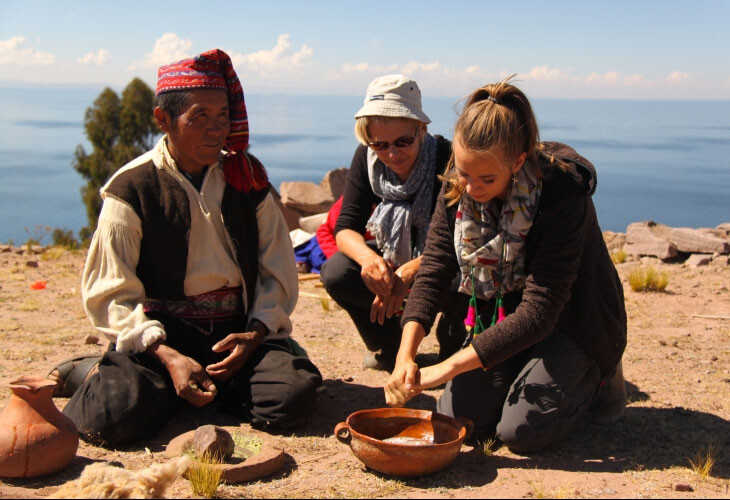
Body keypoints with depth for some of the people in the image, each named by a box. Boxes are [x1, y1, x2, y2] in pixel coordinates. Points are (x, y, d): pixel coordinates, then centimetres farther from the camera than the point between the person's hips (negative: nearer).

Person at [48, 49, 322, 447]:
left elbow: (277, 272, 9)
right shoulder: (132, 189, -3)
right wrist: (167, 356, -20)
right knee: (116, 415, -30)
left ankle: (209, 383, 3)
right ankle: (97, 374, 7)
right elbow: (110, 294, -6)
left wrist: (255, 333, -10)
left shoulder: (247, 179, 7)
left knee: (293, 395, -24)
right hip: (160, 332, -3)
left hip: (238, 329, 3)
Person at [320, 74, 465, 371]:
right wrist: (367, 257, -38)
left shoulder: (448, 161, -26)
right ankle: (388, 351, 6)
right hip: (393, 260, 4)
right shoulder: (367, 158, -11)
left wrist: (409, 272, -47)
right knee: (336, 272, -20)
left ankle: (453, 354, 0)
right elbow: (346, 227, -15)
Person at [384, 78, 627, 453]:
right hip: (500, 318, 5)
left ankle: (597, 375, 10)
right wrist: (406, 356, -28)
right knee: (455, 417, -7)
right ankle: (533, 371, 20)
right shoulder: (457, 187, -14)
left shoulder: (563, 193, -32)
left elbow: (539, 311, -34)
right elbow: (433, 271, -14)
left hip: (571, 321, -5)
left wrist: (450, 366, -36)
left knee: (520, 430, -18)